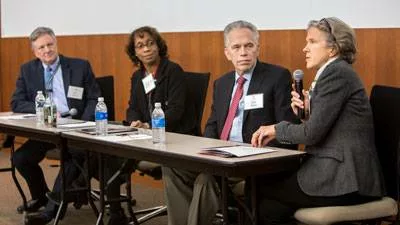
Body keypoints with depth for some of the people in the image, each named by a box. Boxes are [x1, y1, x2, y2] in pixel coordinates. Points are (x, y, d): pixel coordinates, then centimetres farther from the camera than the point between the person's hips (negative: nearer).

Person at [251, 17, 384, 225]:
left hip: (344, 180, -8)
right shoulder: (333, 73, 19)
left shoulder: (337, 73, -12)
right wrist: (307, 109, 3)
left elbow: (313, 133, -17)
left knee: (259, 188, -1)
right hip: (338, 172, 8)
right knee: (268, 207, 2)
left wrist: (277, 129, -1)